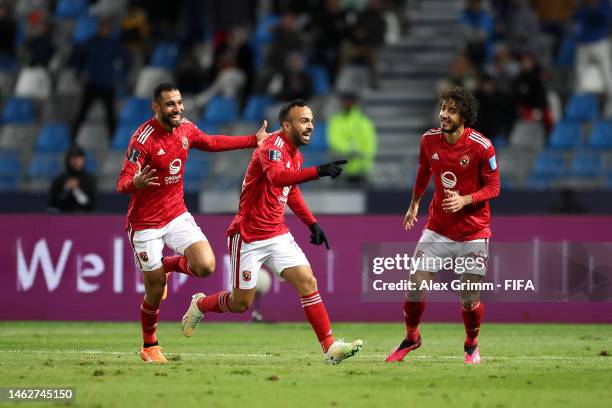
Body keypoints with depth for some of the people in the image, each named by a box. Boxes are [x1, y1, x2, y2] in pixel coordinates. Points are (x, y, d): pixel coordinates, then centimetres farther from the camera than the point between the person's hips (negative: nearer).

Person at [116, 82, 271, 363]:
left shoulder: (186, 129, -1)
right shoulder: (143, 139, -21)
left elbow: (211, 143, 21)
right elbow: (122, 183, -24)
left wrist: (254, 140, 23)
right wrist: (136, 183, -48)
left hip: (177, 214, 5)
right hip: (145, 222, -5)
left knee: (206, 266, -16)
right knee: (155, 289, 0)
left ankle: (167, 266, 19)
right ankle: (149, 346, 26)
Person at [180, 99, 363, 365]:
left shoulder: (295, 155, 9)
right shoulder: (273, 147, -19)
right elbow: (277, 176, -42)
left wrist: (312, 223, 19)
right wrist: (318, 171, -52)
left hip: (278, 235, 7)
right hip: (249, 236, -7)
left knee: (307, 282, -10)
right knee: (242, 303, 3)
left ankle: (330, 348, -12)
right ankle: (200, 305, 33)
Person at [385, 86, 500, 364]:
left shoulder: (481, 146, -16)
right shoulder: (429, 140, -3)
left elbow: (493, 187, -9)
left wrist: (464, 200, -25)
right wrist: (414, 204, 28)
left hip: (473, 233, -3)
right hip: (437, 229, 3)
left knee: (470, 300, -1)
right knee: (415, 286, -5)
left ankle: (472, 345, 27)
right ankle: (411, 338, 20)